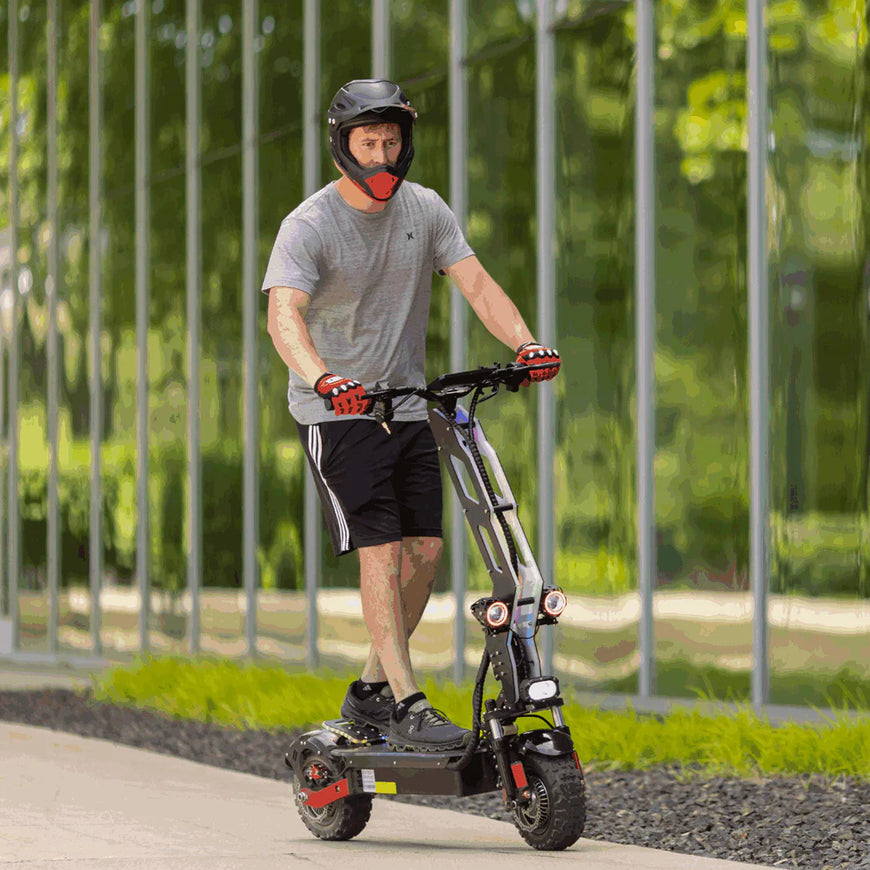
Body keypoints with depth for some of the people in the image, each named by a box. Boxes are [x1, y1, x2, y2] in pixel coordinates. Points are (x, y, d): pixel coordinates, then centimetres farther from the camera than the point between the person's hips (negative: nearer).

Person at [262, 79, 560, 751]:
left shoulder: (425, 210, 2)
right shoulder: (309, 226, -14)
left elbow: (476, 284, -6)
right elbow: (283, 316, -28)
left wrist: (526, 343, -24)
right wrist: (325, 378, -47)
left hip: (407, 402, 5)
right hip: (338, 412, -5)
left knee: (426, 549, 2)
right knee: (381, 550, -13)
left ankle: (371, 689, 17)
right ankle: (406, 705, -12)